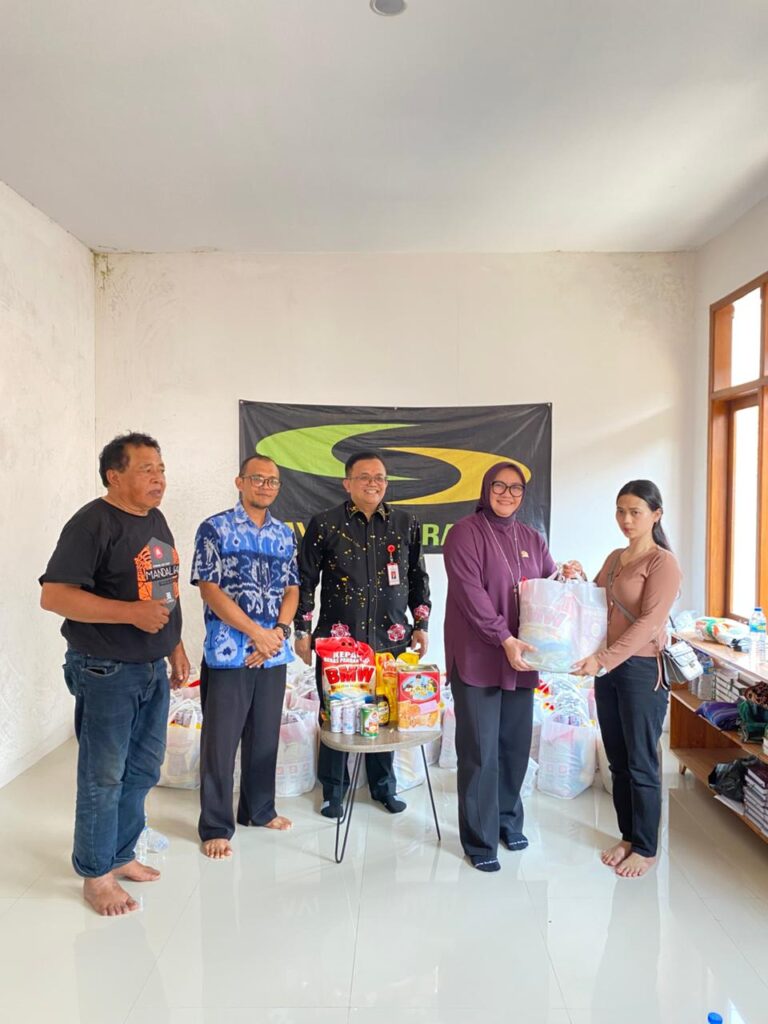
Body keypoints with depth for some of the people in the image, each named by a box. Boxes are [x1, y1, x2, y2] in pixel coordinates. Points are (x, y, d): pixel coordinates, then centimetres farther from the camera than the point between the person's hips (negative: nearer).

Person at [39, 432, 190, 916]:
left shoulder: (156, 519, 9)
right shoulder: (93, 523, -16)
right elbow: (54, 595, -22)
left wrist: (175, 645, 16)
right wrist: (132, 613, -27)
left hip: (153, 670, 8)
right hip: (106, 672, -8)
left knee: (143, 771, 17)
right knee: (103, 778, 5)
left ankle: (121, 855, 36)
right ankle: (97, 875, 24)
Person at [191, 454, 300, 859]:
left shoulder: (284, 534, 10)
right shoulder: (214, 529, -6)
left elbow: (291, 588, 11)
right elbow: (209, 589, -12)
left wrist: (279, 631, -7)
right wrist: (256, 632, -15)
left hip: (274, 654, 5)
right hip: (228, 653, -5)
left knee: (265, 736, 16)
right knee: (220, 741, 4)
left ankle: (259, 808, 33)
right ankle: (215, 827, 19)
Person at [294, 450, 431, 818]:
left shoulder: (406, 524, 5)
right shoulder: (324, 525, -2)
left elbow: (418, 578, 12)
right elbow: (305, 580, 2)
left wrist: (421, 626, 9)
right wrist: (302, 630, 0)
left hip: (390, 640, 2)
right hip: (337, 639, -2)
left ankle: (383, 787, 31)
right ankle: (333, 791, 26)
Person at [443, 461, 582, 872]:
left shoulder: (532, 539, 12)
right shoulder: (465, 532, -7)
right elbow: (470, 593, -16)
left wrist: (567, 576, -7)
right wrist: (505, 639, -22)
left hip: (521, 660, 6)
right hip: (477, 658, -5)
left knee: (516, 745, 14)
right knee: (479, 752, 0)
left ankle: (508, 818, 35)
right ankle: (479, 840, 15)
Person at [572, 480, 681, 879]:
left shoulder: (663, 562, -11)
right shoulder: (614, 558, 11)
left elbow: (649, 623, -20)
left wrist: (605, 659, -27)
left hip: (642, 670, -7)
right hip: (607, 668, 7)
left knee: (641, 764, 5)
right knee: (618, 761, 15)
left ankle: (646, 849, 21)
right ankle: (628, 837, 31)